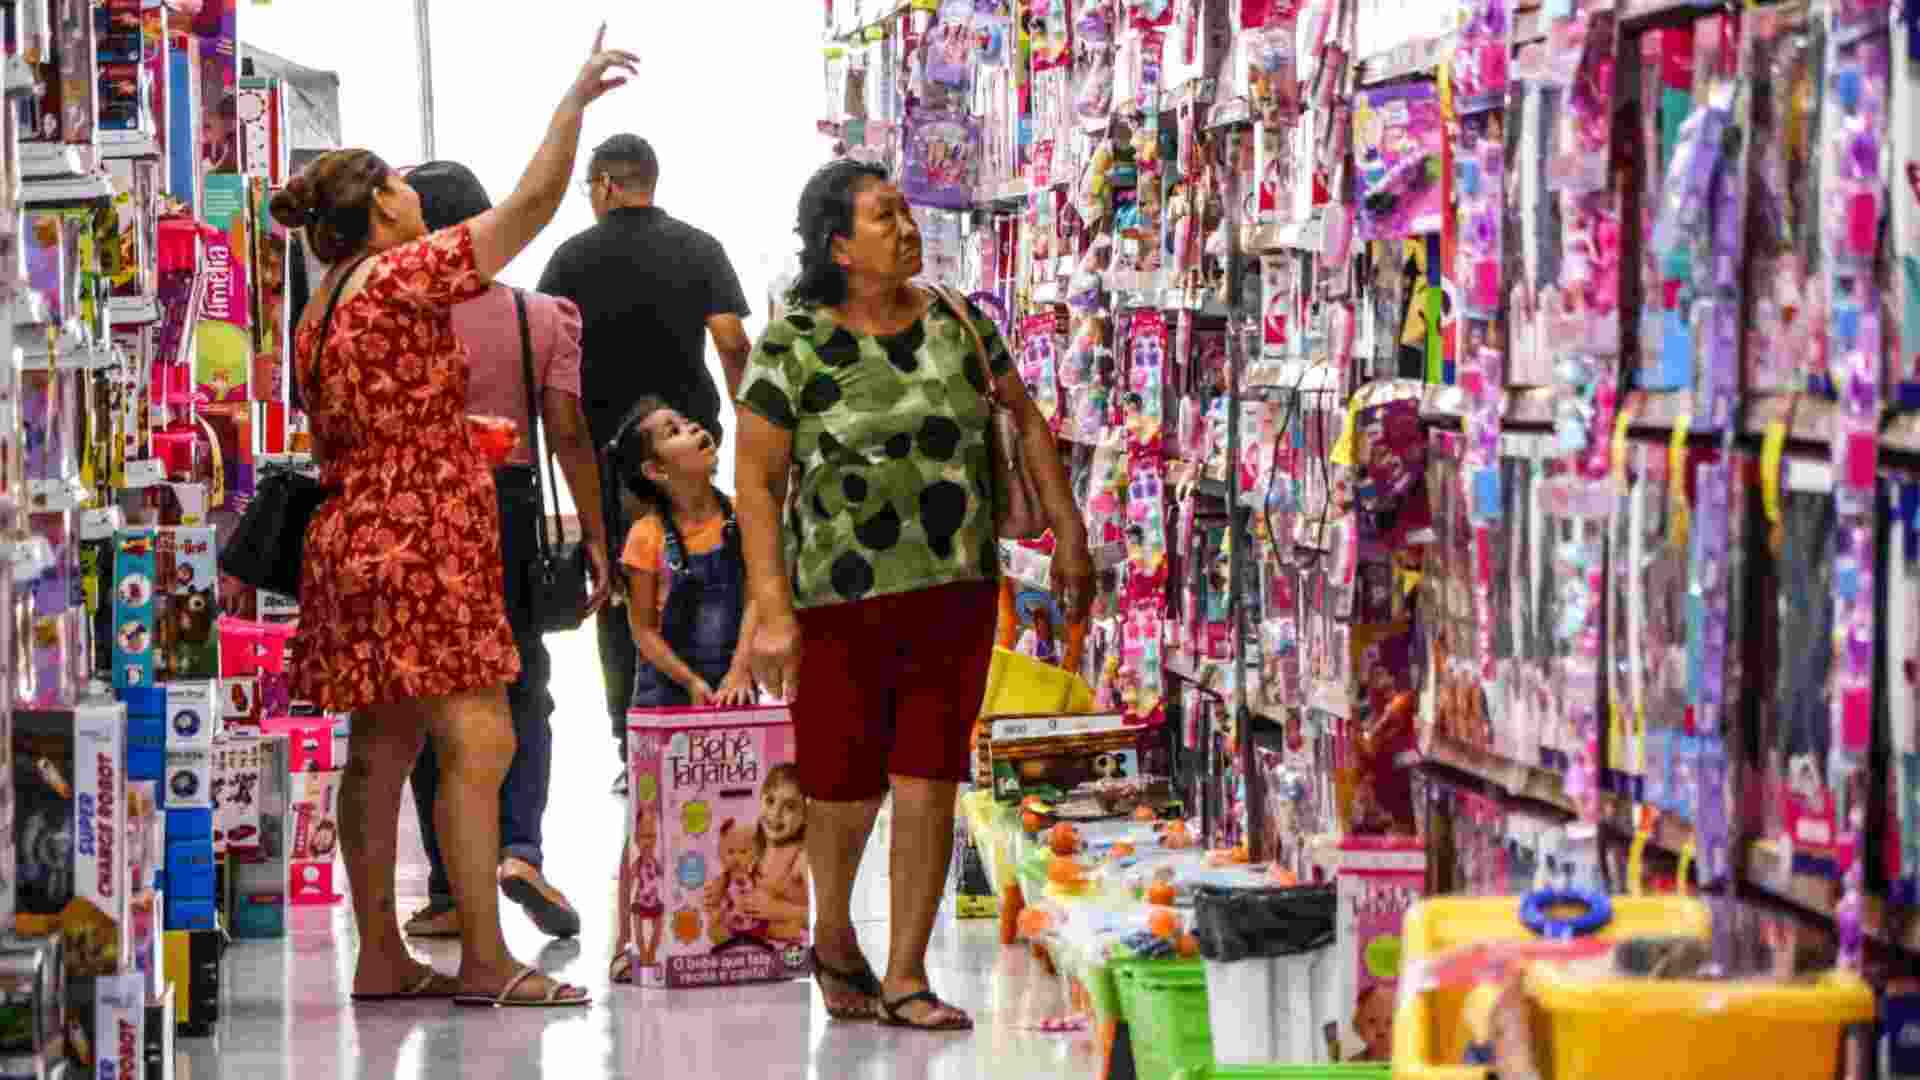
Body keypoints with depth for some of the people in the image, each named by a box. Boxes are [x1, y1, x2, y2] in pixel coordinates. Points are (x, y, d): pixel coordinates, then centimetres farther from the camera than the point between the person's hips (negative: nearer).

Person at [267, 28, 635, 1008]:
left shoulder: (325, 306, 15)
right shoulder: (401, 276, -12)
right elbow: (532, 203, -10)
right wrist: (577, 96, -2)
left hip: (358, 540, 10)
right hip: (419, 546, -10)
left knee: (383, 749, 9)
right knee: (478, 743, -9)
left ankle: (381, 959, 11)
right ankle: (485, 963, -11)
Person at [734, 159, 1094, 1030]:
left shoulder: (954, 323, 5)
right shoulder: (792, 348, -7)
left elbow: (1027, 419, 16)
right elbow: (755, 480, -8)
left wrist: (1069, 535, 12)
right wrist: (771, 612, -14)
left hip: (954, 591, 3)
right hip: (842, 597, -3)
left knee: (928, 784, -2)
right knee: (846, 788, 5)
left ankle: (905, 979, 6)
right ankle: (833, 941, 32)